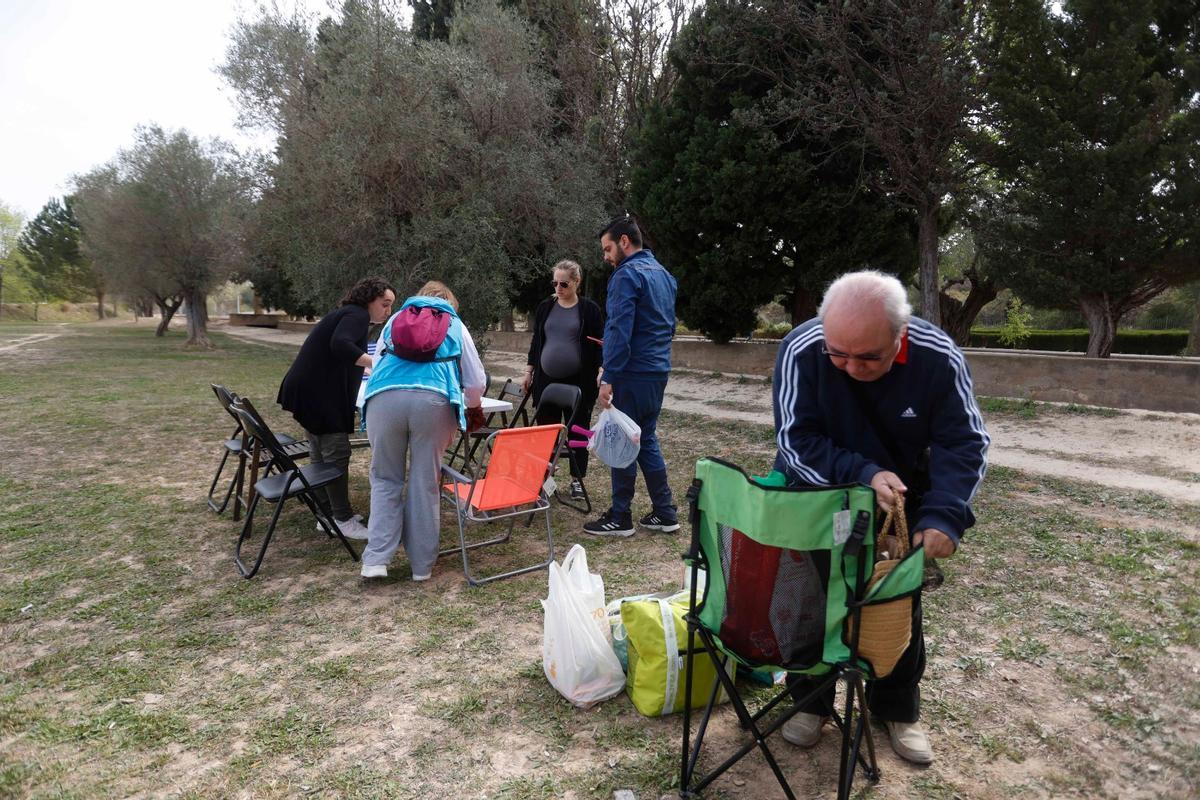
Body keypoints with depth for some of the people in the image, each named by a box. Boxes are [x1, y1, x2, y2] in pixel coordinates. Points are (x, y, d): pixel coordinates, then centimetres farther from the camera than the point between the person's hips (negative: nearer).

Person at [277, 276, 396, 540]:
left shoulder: (350, 315, 20)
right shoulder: (357, 315, -11)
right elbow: (340, 345, -31)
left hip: (312, 391, 11)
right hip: (318, 394, -11)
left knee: (321, 453, 13)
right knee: (336, 453, -7)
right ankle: (344, 520, 0)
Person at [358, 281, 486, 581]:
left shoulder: (395, 319, 32)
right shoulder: (455, 324, 27)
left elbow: (377, 363, 39)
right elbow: (476, 381, 24)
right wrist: (473, 408, 44)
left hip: (384, 396, 2)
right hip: (433, 398, -1)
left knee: (386, 479, 13)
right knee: (425, 482, 7)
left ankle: (376, 559, 4)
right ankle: (422, 564, 12)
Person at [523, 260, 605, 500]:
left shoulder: (590, 309, -1)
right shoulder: (545, 307, 9)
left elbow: (600, 343, -2)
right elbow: (536, 341, 14)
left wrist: (602, 371, -13)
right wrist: (529, 371, 11)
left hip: (579, 381, -3)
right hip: (546, 379, 3)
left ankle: (576, 480, 16)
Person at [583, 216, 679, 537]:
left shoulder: (627, 274, -12)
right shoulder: (663, 273, 16)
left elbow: (620, 330, -21)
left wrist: (608, 378, -21)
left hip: (633, 374, -9)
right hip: (659, 370, 9)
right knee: (646, 440, 16)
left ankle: (620, 518, 9)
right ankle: (665, 513, 19)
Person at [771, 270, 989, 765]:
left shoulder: (938, 357, -26)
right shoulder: (801, 351, -29)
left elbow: (964, 443, -20)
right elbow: (795, 440, -26)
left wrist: (943, 515, -34)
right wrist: (861, 474, -40)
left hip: (900, 503, 1)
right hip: (815, 500, -1)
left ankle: (897, 710, 36)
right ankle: (810, 701, 32)